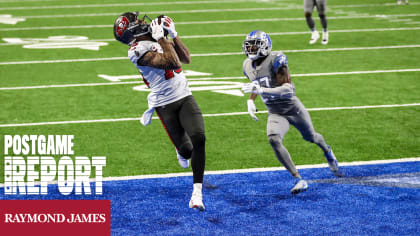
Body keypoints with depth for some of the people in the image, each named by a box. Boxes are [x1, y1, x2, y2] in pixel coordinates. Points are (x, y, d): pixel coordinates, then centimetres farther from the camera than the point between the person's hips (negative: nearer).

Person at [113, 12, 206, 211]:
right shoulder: (138, 51, -16)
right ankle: (181, 151, 41)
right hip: (165, 106, -5)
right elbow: (172, 62, -24)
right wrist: (161, 39, -18)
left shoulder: (158, 40, 10)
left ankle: (197, 192, -9)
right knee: (187, 150, -1)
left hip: (185, 97, 5)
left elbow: (186, 59, 11)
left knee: (199, 139, -15)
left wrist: (173, 34, 3)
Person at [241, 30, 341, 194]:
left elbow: (288, 89, -28)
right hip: (275, 113, 4)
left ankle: (327, 151, 58)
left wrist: (261, 90, -38)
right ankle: (298, 180, -24)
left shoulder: (276, 60, -20)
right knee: (274, 140, -26)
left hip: (292, 108, -4)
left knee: (310, 137, 20)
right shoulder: (248, 65, 2)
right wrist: (251, 100, 7)